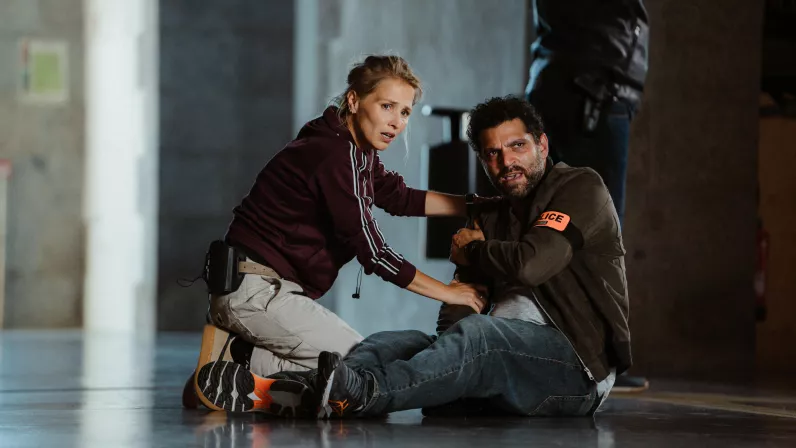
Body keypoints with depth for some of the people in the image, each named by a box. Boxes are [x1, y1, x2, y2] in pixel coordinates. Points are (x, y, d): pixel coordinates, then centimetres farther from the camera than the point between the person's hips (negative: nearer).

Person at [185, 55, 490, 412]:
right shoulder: (335, 157, -18)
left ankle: (238, 352, 7)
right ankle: (243, 363, -12)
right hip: (257, 290, -10)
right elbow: (373, 253, -17)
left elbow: (401, 198, 26)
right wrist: (447, 292, -8)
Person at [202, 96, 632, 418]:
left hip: (576, 364, -7)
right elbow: (457, 311, 12)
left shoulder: (580, 188, -1)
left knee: (477, 335, -37)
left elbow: (530, 263, -19)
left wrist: (471, 251, 0)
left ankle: (359, 393, -61)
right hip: (501, 358, 7)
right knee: (399, 343, -15)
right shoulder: (492, 216, 23)